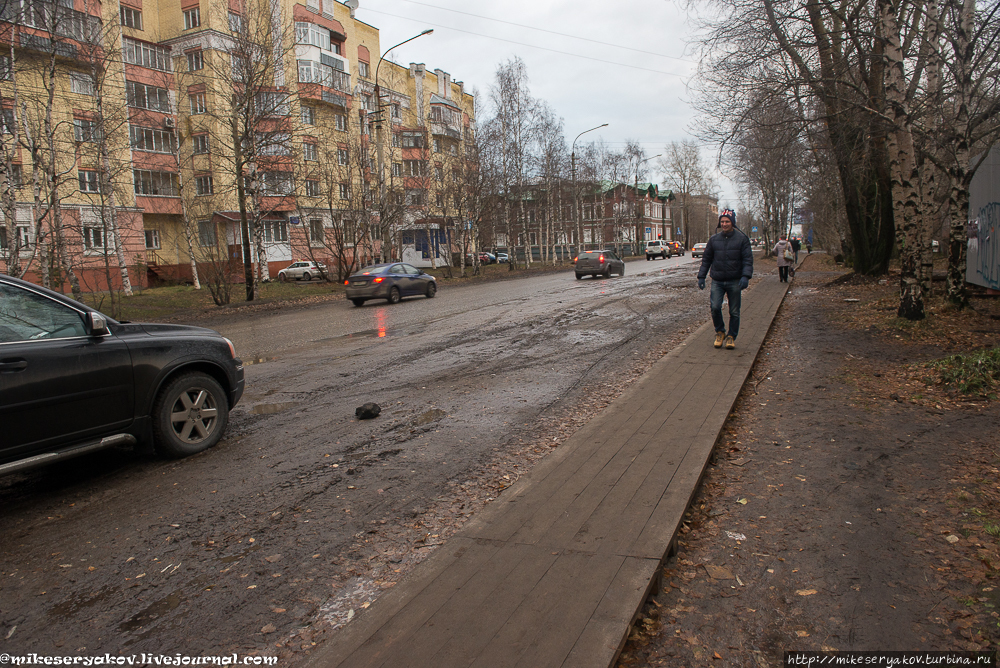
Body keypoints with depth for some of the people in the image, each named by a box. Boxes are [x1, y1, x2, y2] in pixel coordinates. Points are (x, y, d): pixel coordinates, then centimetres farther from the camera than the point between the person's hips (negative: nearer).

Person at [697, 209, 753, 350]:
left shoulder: (742, 239, 0)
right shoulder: (714, 239, 8)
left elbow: (748, 259, -3)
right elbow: (706, 259, 15)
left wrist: (745, 276, -17)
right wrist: (701, 276, 9)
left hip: (734, 282, -1)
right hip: (717, 281, 1)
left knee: (734, 311, 5)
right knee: (715, 307, -13)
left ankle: (731, 337, 20)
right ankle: (719, 332, 10)